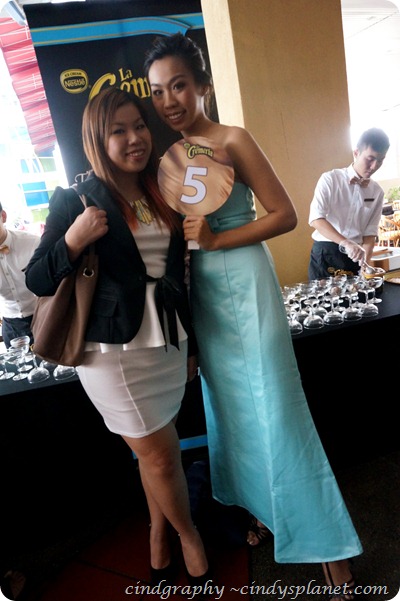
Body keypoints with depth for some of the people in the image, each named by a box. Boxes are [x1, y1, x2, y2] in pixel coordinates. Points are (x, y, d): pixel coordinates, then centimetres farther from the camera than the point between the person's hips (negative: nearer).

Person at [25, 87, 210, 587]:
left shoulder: (161, 194, 9)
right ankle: (187, 536, 38)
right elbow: (38, 281, -6)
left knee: (155, 449, 17)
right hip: (116, 351, -4)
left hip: (168, 343, 5)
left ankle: (158, 536, 44)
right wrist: (73, 239, -25)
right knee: (161, 456, 8)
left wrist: (190, 344, 16)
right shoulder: (75, 199, -7)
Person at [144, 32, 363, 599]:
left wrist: (216, 239, -17)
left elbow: (285, 215, -10)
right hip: (202, 292, 7)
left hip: (244, 282, -6)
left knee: (274, 406, -2)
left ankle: (328, 545, 19)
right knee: (230, 403, 14)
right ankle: (262, 507, 37)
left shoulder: (233, 139, -6)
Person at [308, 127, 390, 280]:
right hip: (325, 254, -3)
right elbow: (316, 219, -19)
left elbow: (370, 233, 5)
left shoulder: (377, 192, 6)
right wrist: (346, 243, -30)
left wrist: (365, 263, -11)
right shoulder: (330, 179, -7)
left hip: (354, 257, 4)